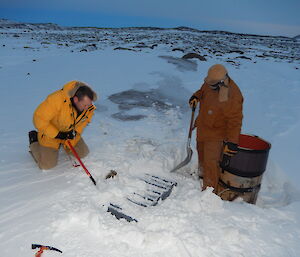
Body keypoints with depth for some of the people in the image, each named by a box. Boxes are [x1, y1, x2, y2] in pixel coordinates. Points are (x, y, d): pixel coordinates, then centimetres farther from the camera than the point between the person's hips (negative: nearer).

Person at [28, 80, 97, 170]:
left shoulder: (89, 107, -20)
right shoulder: (57, 100, -38)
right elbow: (39, 119, -31)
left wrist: (75, 131, -17)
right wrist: (56, 134, -28)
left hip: (69, 133, 5)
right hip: (50, 133, -5)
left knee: (83, 153, 7)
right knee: (47, 165, -6)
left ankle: (63, 144, 30)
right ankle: (34, 141, 18)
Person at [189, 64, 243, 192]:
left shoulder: (232, 96, -31)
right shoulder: (211, 82, -10)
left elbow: (235, 121, -26)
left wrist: (232, 142, -24)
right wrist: (196, 96, -4)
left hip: (217, 133, -8)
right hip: (202, 127, 8)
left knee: (211, 162, -7)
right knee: (202, 155, 26)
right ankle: (203, 174, 51)